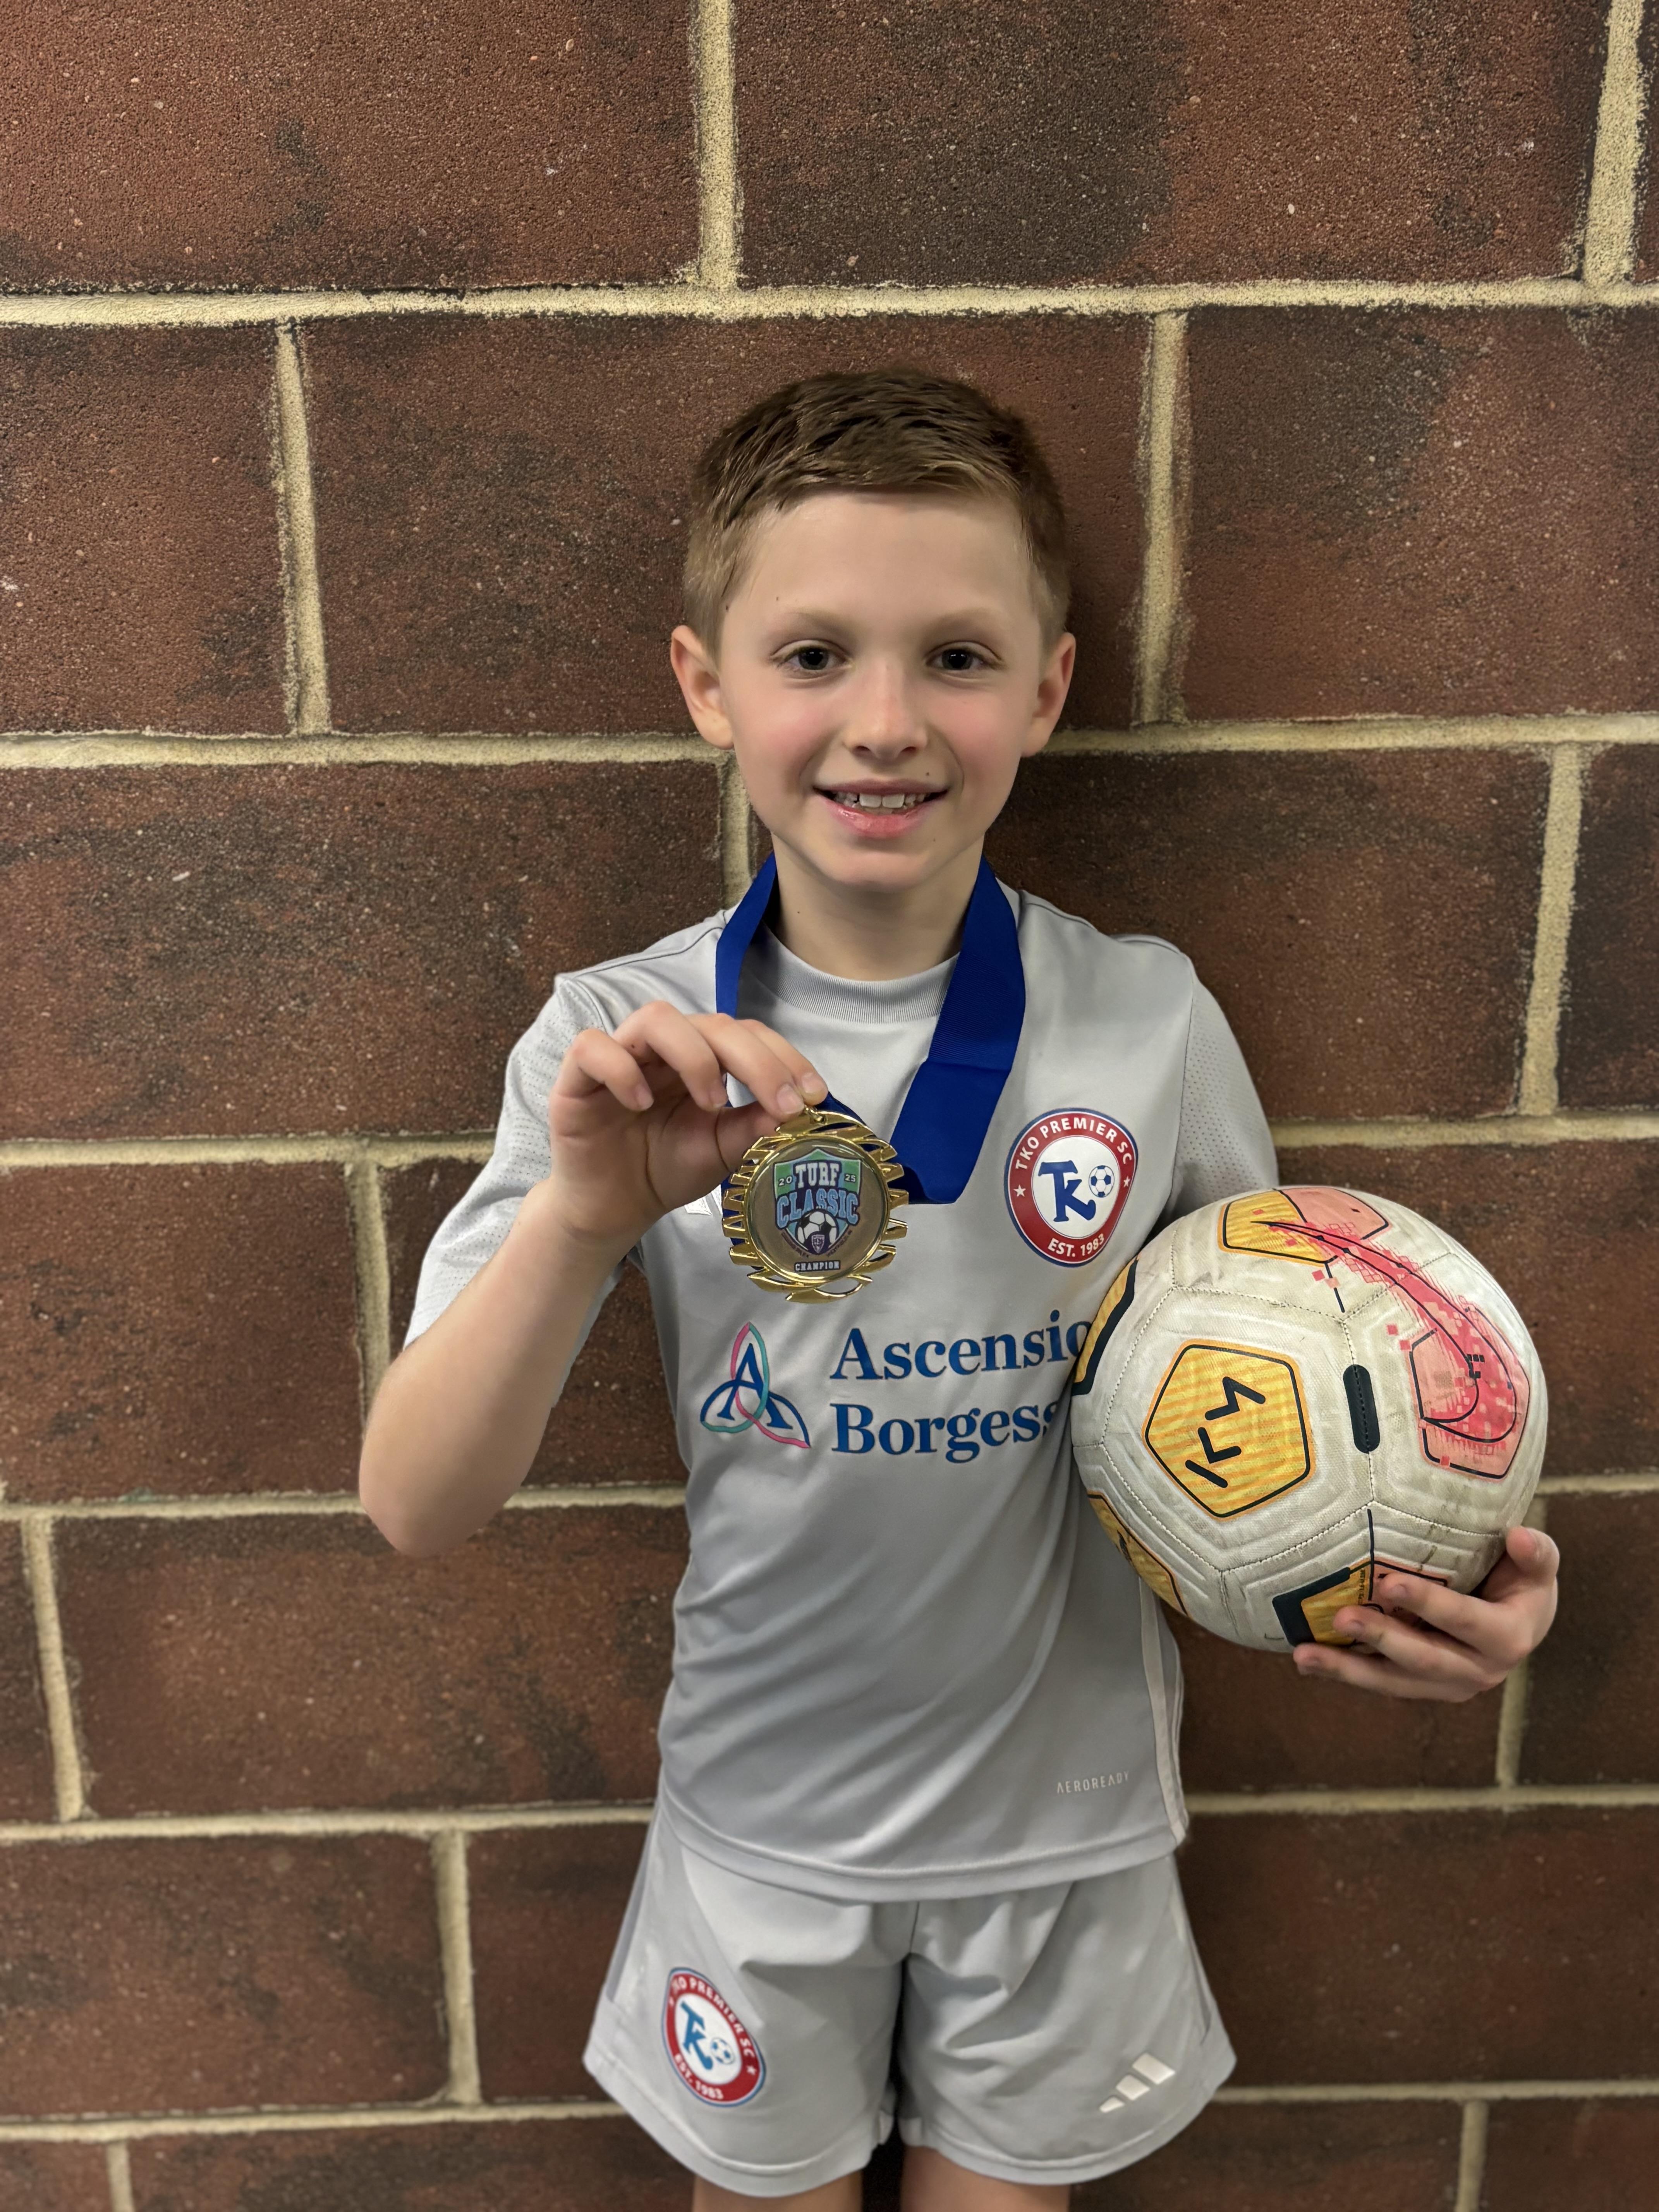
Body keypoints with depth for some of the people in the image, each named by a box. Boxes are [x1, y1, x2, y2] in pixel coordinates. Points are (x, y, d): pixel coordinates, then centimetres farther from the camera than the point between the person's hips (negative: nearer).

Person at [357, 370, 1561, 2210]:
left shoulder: (1152, 1026, -14)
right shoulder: (617, 1050, -16)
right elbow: (417, 1511, -20)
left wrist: (1429, 1571, -18)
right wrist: (582, 1218, -37)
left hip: (1069, 1809, 1)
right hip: (761, 1824, 0)